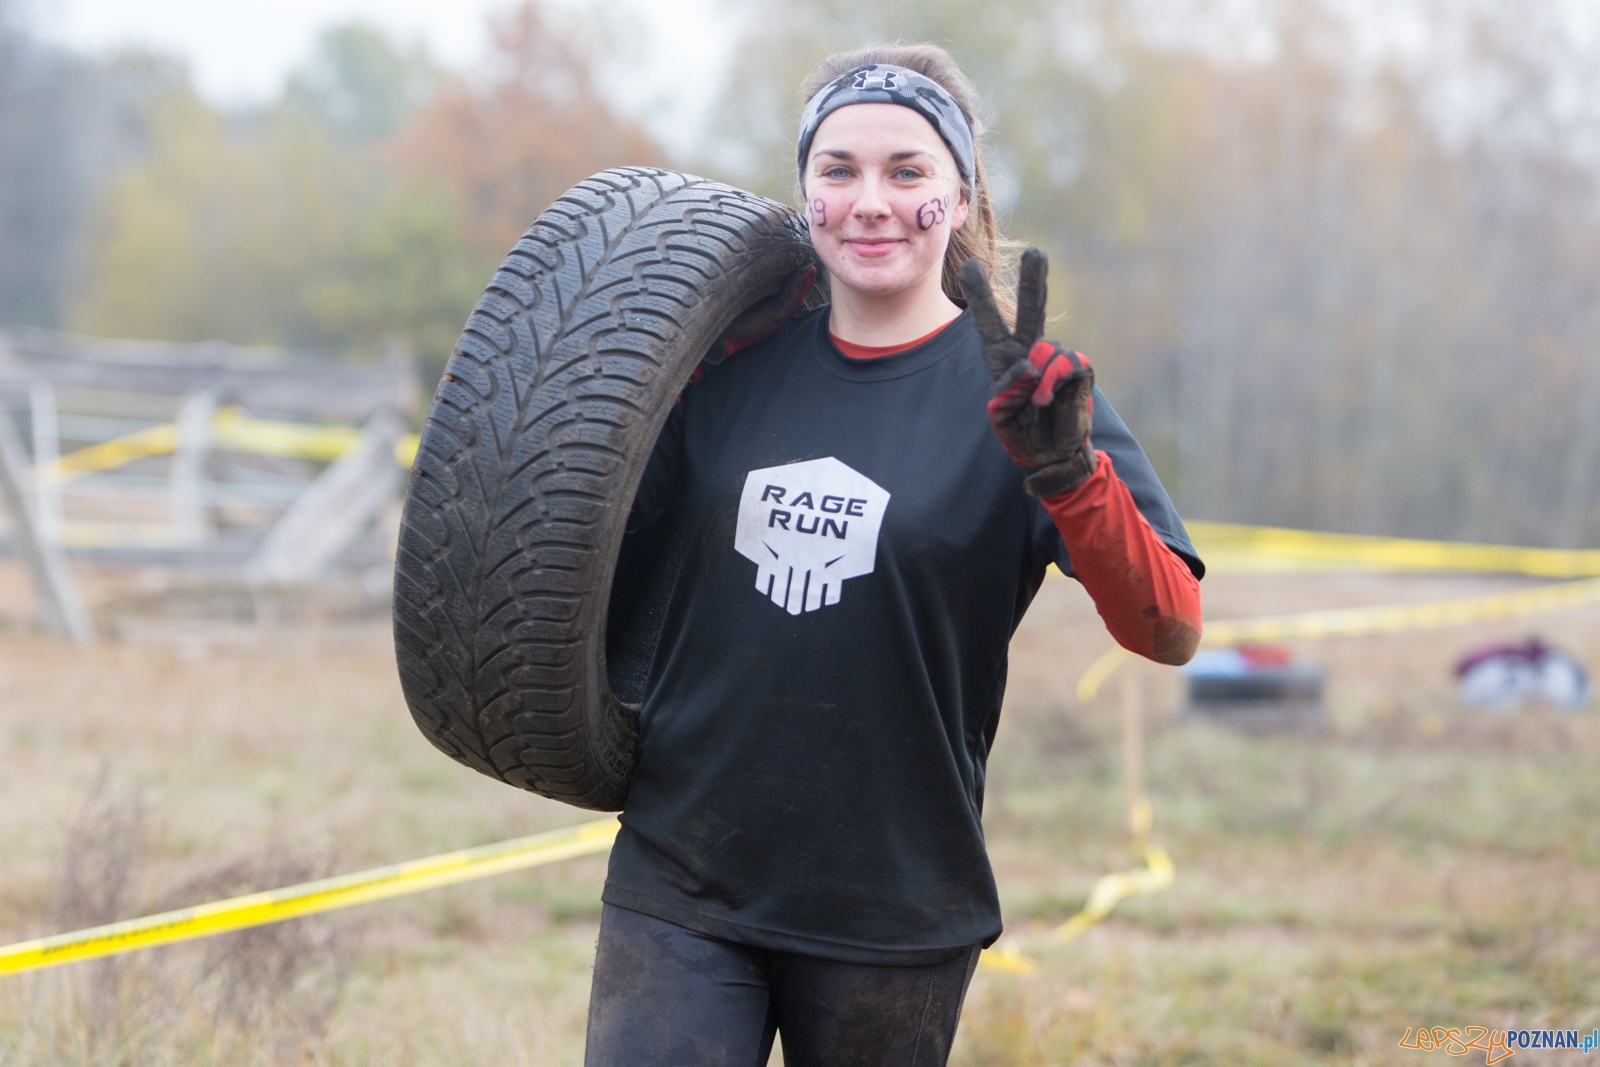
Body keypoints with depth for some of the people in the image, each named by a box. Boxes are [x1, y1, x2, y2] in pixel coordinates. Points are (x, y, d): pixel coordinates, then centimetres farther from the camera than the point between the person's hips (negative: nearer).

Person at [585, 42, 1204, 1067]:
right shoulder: (738, 367, 4)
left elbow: (1170, 631, -16)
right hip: (678, 877, 2)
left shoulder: (1017, 389, -6)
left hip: (892, 912, -2)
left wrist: (1069, 472, -31)